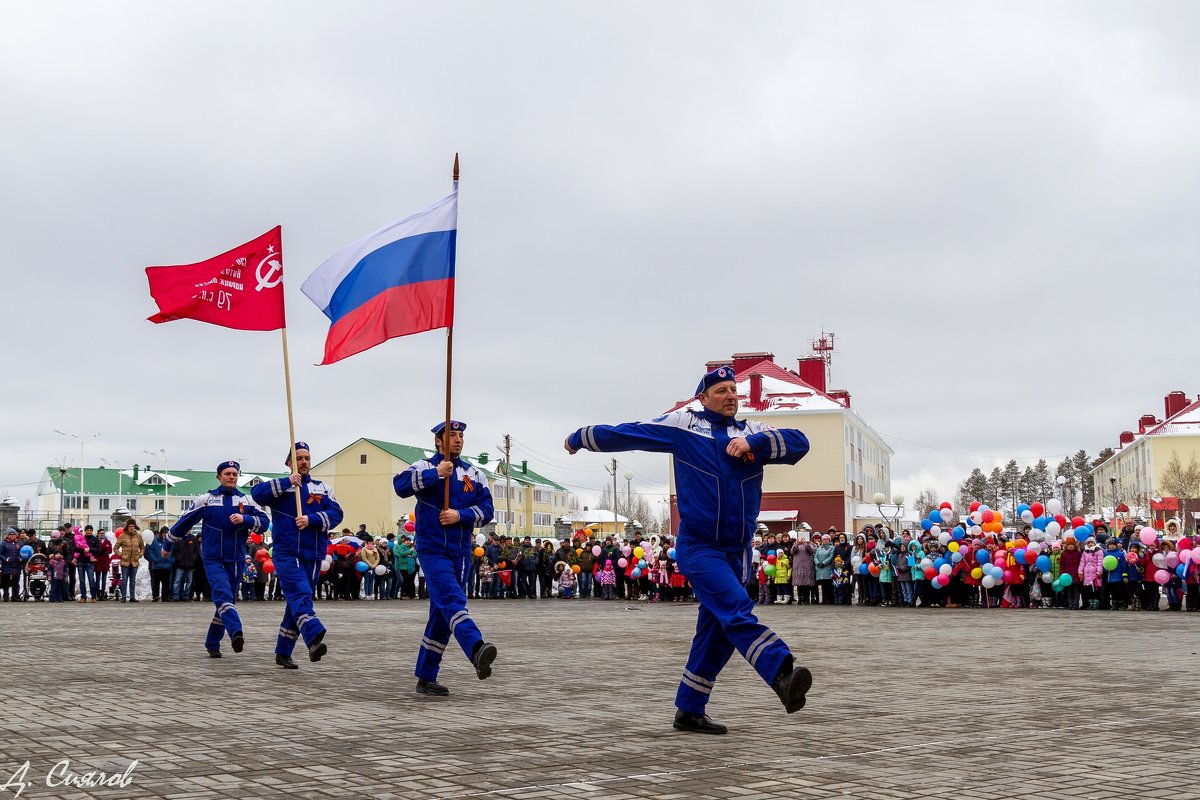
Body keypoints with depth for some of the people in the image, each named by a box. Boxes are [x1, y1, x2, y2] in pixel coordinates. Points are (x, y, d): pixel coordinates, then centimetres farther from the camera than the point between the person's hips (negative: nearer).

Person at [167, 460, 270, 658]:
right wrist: (168, 545, 18)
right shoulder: (206, 499, 1)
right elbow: (184, 522, 10)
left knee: (227, 601, 9)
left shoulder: (246, 500, 6)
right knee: (223, 595, -23)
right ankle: (236, 633, -41)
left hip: (235, 560, 3)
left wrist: (244, 519, -21)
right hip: (212, 559, -3)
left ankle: (212, 643, 22)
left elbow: (263, 521, -3)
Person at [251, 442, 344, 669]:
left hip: (313, 556, 4)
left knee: (296, 603, 10)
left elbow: (336, 513, -1)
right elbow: (257, 493, -13)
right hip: (287, 554, -4)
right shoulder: (280, 486, 5)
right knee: (301, 594, -24)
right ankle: (314, 640, -41)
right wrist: (287, 482, -17)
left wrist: (311, 519, -16)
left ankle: (283, 652, 20)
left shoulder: (321, 488, 12)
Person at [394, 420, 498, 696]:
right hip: (433, 551, -5)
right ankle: (477, 650, -47)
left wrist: (461, 515, -13)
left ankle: (426, 678, 15)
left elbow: (486, 509, 5)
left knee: (442, 615, 8)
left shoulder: (474, 474, 13)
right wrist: (437, 474, -22)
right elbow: (400, 484, -18)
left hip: (461, 553, 5)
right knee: (452, 600, -25)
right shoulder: (425, 467, 2)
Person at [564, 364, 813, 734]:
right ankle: (782, 675, -39)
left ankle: (689, 710, 18)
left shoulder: (752, 432, 10)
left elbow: (799, 443, -4)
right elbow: (624, 433, 11)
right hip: (697, 547, -5)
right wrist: (580, 438, 18)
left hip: (738, 551, 5)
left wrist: (752, 443, -17)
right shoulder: (681, 425, 2)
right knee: (736, 610, -24)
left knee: (716, 633, 8)